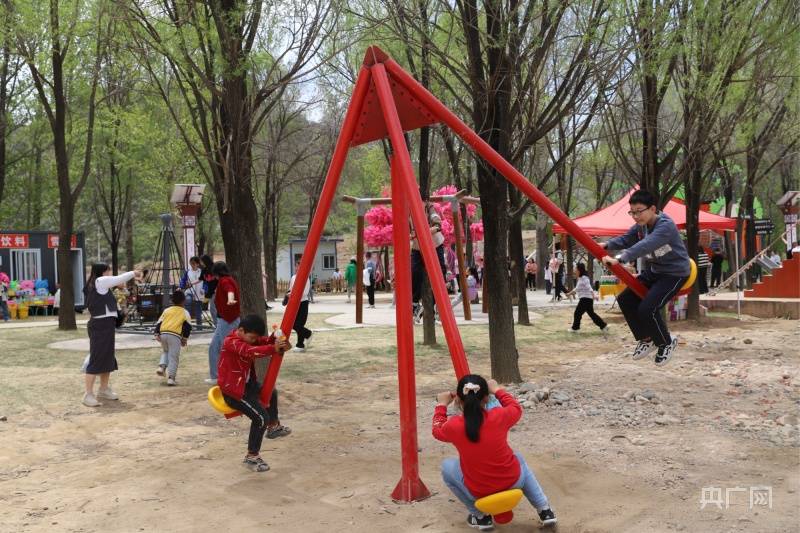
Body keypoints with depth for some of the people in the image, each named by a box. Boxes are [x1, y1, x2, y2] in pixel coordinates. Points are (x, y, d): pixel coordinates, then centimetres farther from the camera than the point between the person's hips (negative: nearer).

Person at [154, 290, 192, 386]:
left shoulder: (166, 310, 23)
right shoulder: (185, 312, 14)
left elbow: (159, 322, 14)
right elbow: (188, 326, 2)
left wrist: (157, 334, 12)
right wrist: (185, 338, 4)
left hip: (163, 333, 4)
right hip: (175, 335, -4)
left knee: (165, 351, 29)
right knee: (174, 357, 0)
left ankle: (162, 366, 8)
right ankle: (171, 378, -6)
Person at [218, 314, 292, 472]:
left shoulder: (248, 338, 4)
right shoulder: (232, 342, -26)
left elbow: (264, 341, -4)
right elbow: (251, 351, -41)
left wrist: (277, 341, -26)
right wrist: (274, 349, -49)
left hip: (247, 384, 11)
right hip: (233, 390, -11)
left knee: (271, 392, 30)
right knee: (261, 417, -16)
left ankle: (273, 427, 49)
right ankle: (251, 457, -4)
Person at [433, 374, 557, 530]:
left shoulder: (454, 425, -17)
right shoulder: (499, 416, -14)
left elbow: (437, 431, 8)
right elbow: (516, 409, 10)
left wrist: (441, 405, 21)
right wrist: (497, 390, 20)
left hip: (478, 492, -2)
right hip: (513, 482, 2)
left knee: (447, 466, 21)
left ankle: (480, 516, 18)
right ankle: (545, 511, 26)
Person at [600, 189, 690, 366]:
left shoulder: (666, 225, -28)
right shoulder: (641, 225, -1)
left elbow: (646, 245, -42)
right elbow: (626, 239, -2)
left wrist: (619, 259, -52)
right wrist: (607, 245, -23)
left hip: (675, 273, -9)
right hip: (654, 270, 9)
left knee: (647, 309, -20)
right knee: (625, 299, 3)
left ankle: (667, 343, 7)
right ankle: (647, 339, 18)